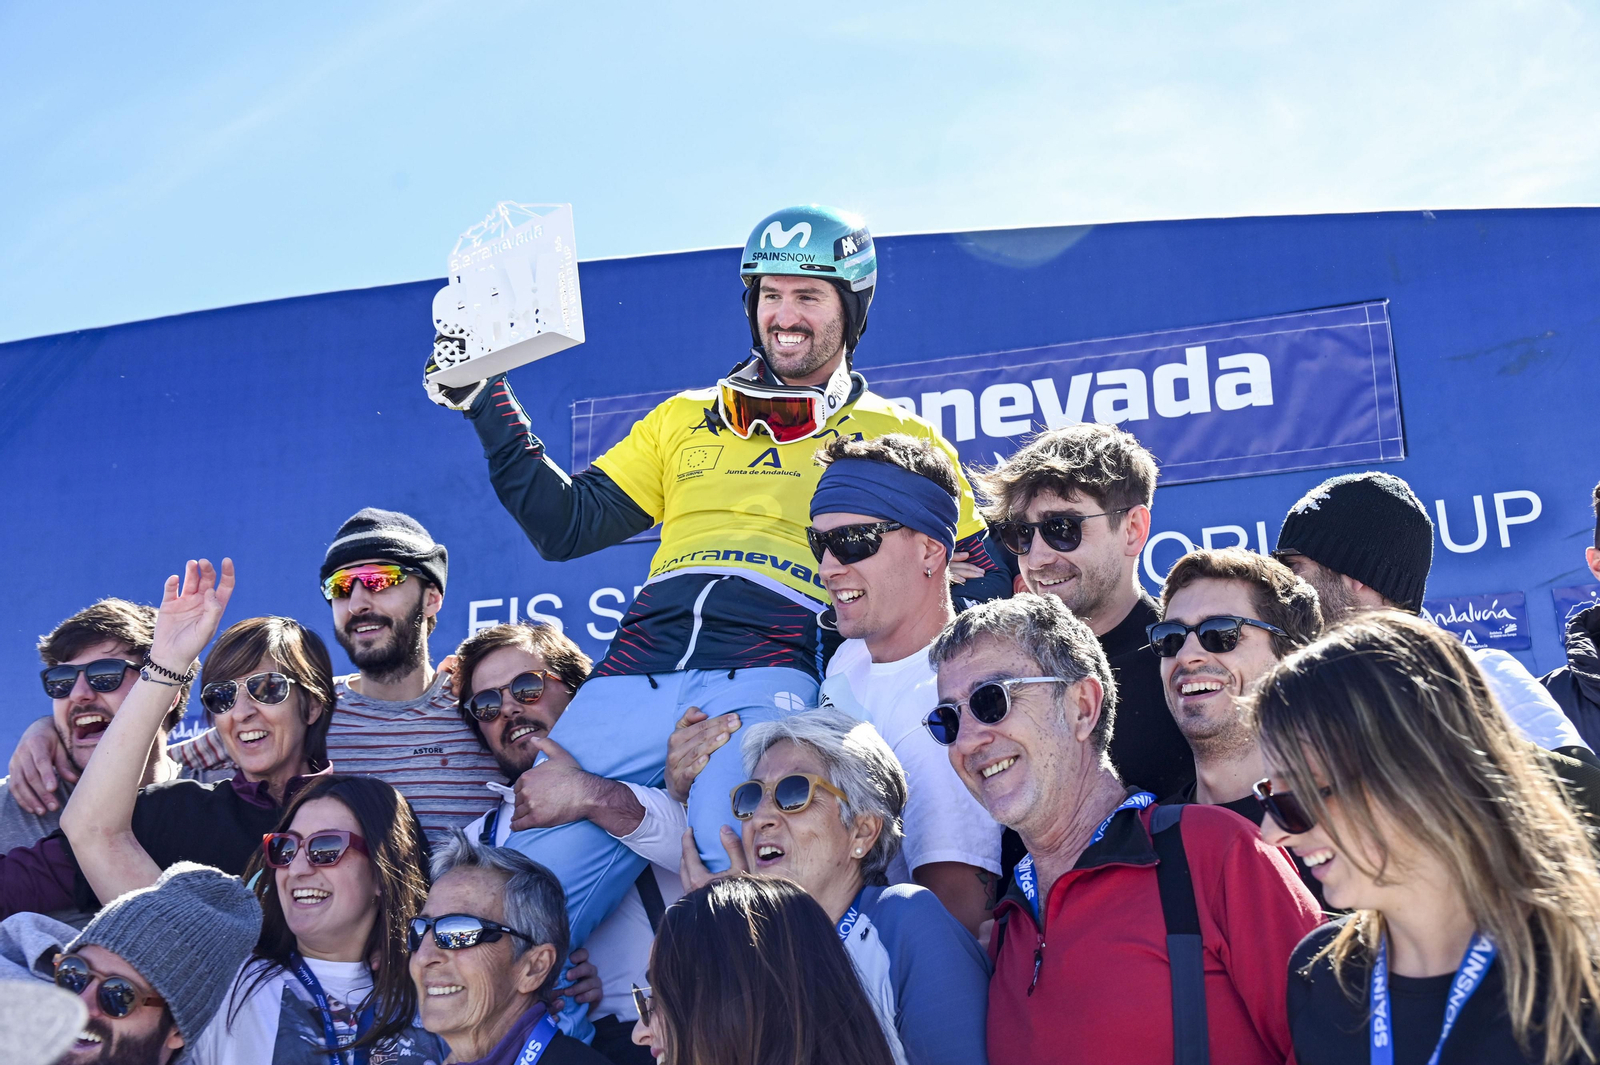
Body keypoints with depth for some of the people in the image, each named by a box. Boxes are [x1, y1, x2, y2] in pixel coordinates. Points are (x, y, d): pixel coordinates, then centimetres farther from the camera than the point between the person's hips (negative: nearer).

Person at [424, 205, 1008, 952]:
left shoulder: (897, 438, 19)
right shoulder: (684, 421, 27)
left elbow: (977, 577, 15)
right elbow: (564, 525, 22)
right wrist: (485, 402, 16)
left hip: (768, 681, -3)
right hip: (634, 677, 3)